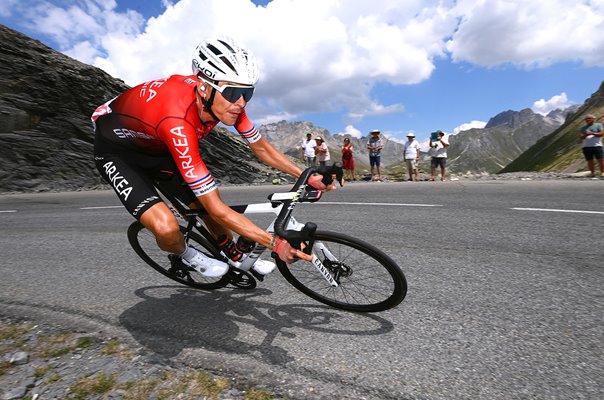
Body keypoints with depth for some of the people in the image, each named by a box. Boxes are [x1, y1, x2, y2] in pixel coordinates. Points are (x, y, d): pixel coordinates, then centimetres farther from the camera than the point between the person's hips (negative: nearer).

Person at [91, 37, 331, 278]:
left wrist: (307, 177, -12)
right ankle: (187, 256, 10)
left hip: (157, 147, 6)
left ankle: (238, 258, 28)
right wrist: (275, 243, -35)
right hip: (117, 151, -6)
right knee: (167, 228, -26)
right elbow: (217, 209, -39)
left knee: (206, 209, 1)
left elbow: (261, 149, -7)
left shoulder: (227, 100, -21)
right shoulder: (177, 121, -42)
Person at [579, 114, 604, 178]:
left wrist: (592, 133, -17)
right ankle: (593, 174, 9)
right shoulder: (583, 127, 16)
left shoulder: (598, 125, 9)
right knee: (590, 161, 2)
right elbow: (581, 137, 6)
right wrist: (586, 135, -14)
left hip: (596, 146, -2)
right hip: (586, 147, 2)